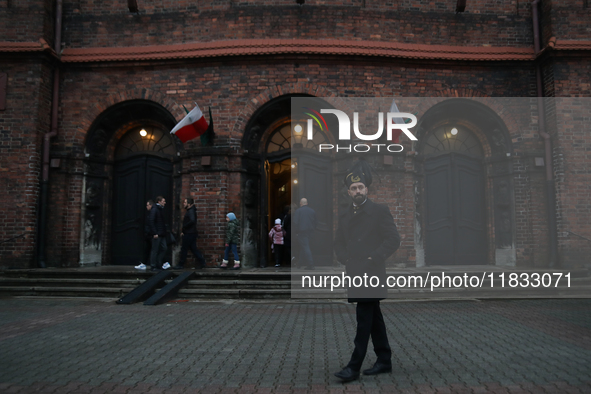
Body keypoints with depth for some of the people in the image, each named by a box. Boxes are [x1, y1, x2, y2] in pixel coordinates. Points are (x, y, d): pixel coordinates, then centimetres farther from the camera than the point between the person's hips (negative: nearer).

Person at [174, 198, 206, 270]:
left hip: (189, 233, -10)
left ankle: (181, 265, 8)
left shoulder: (191, 211, -15)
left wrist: (184, 228, -19)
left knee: (184, 249, -1)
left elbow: (192, 221, -30)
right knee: (194, 249, 10)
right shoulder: (190, 211, 17)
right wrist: (183, 231, 10)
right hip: (190, 233, 10)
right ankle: (202, 263, 10)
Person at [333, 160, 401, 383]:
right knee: (374, 318, 14)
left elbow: (394, 240, -8)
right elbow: (338, 243, 19)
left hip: (372, 274, -6)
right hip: (354, 274, 6)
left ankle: (354, 367, -4)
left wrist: (373, 259, -13)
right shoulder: (344, 216, 14)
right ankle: (384, 360, 25)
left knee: (364, 318, -8)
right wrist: (345, 259, 1)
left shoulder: (380, 211, -3)